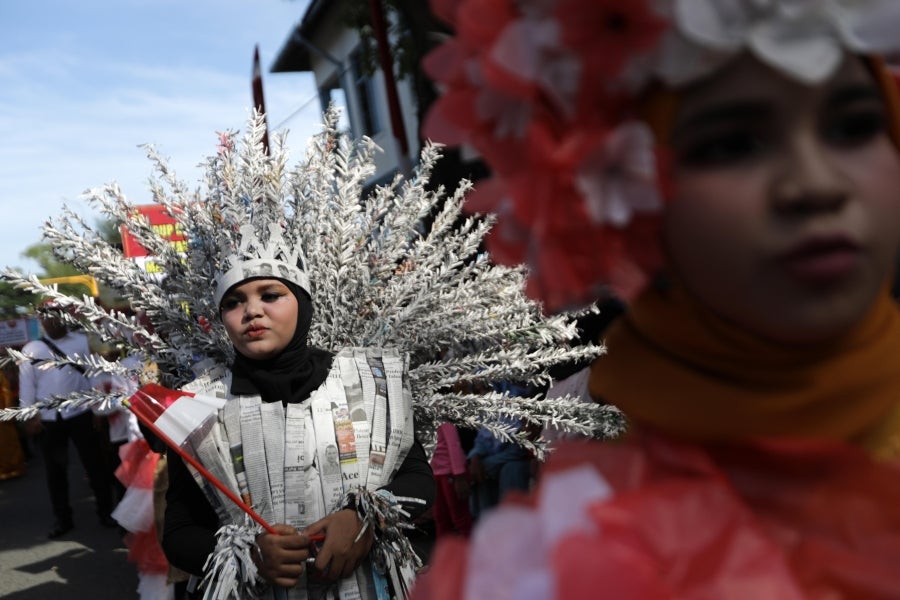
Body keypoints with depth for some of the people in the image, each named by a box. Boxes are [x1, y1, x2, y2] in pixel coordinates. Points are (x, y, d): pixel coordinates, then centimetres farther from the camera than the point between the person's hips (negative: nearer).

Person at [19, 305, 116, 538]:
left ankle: (105, 512, 19)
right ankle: (62, 519, 23)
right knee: (56, 470, 11)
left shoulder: (82, 342, 1)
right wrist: (30, 415, -1)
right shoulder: (31, 349, 5)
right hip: (48, 419, 2)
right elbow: (27, 384, 5)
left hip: (81, 414, -2)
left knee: (94, 464, 6)